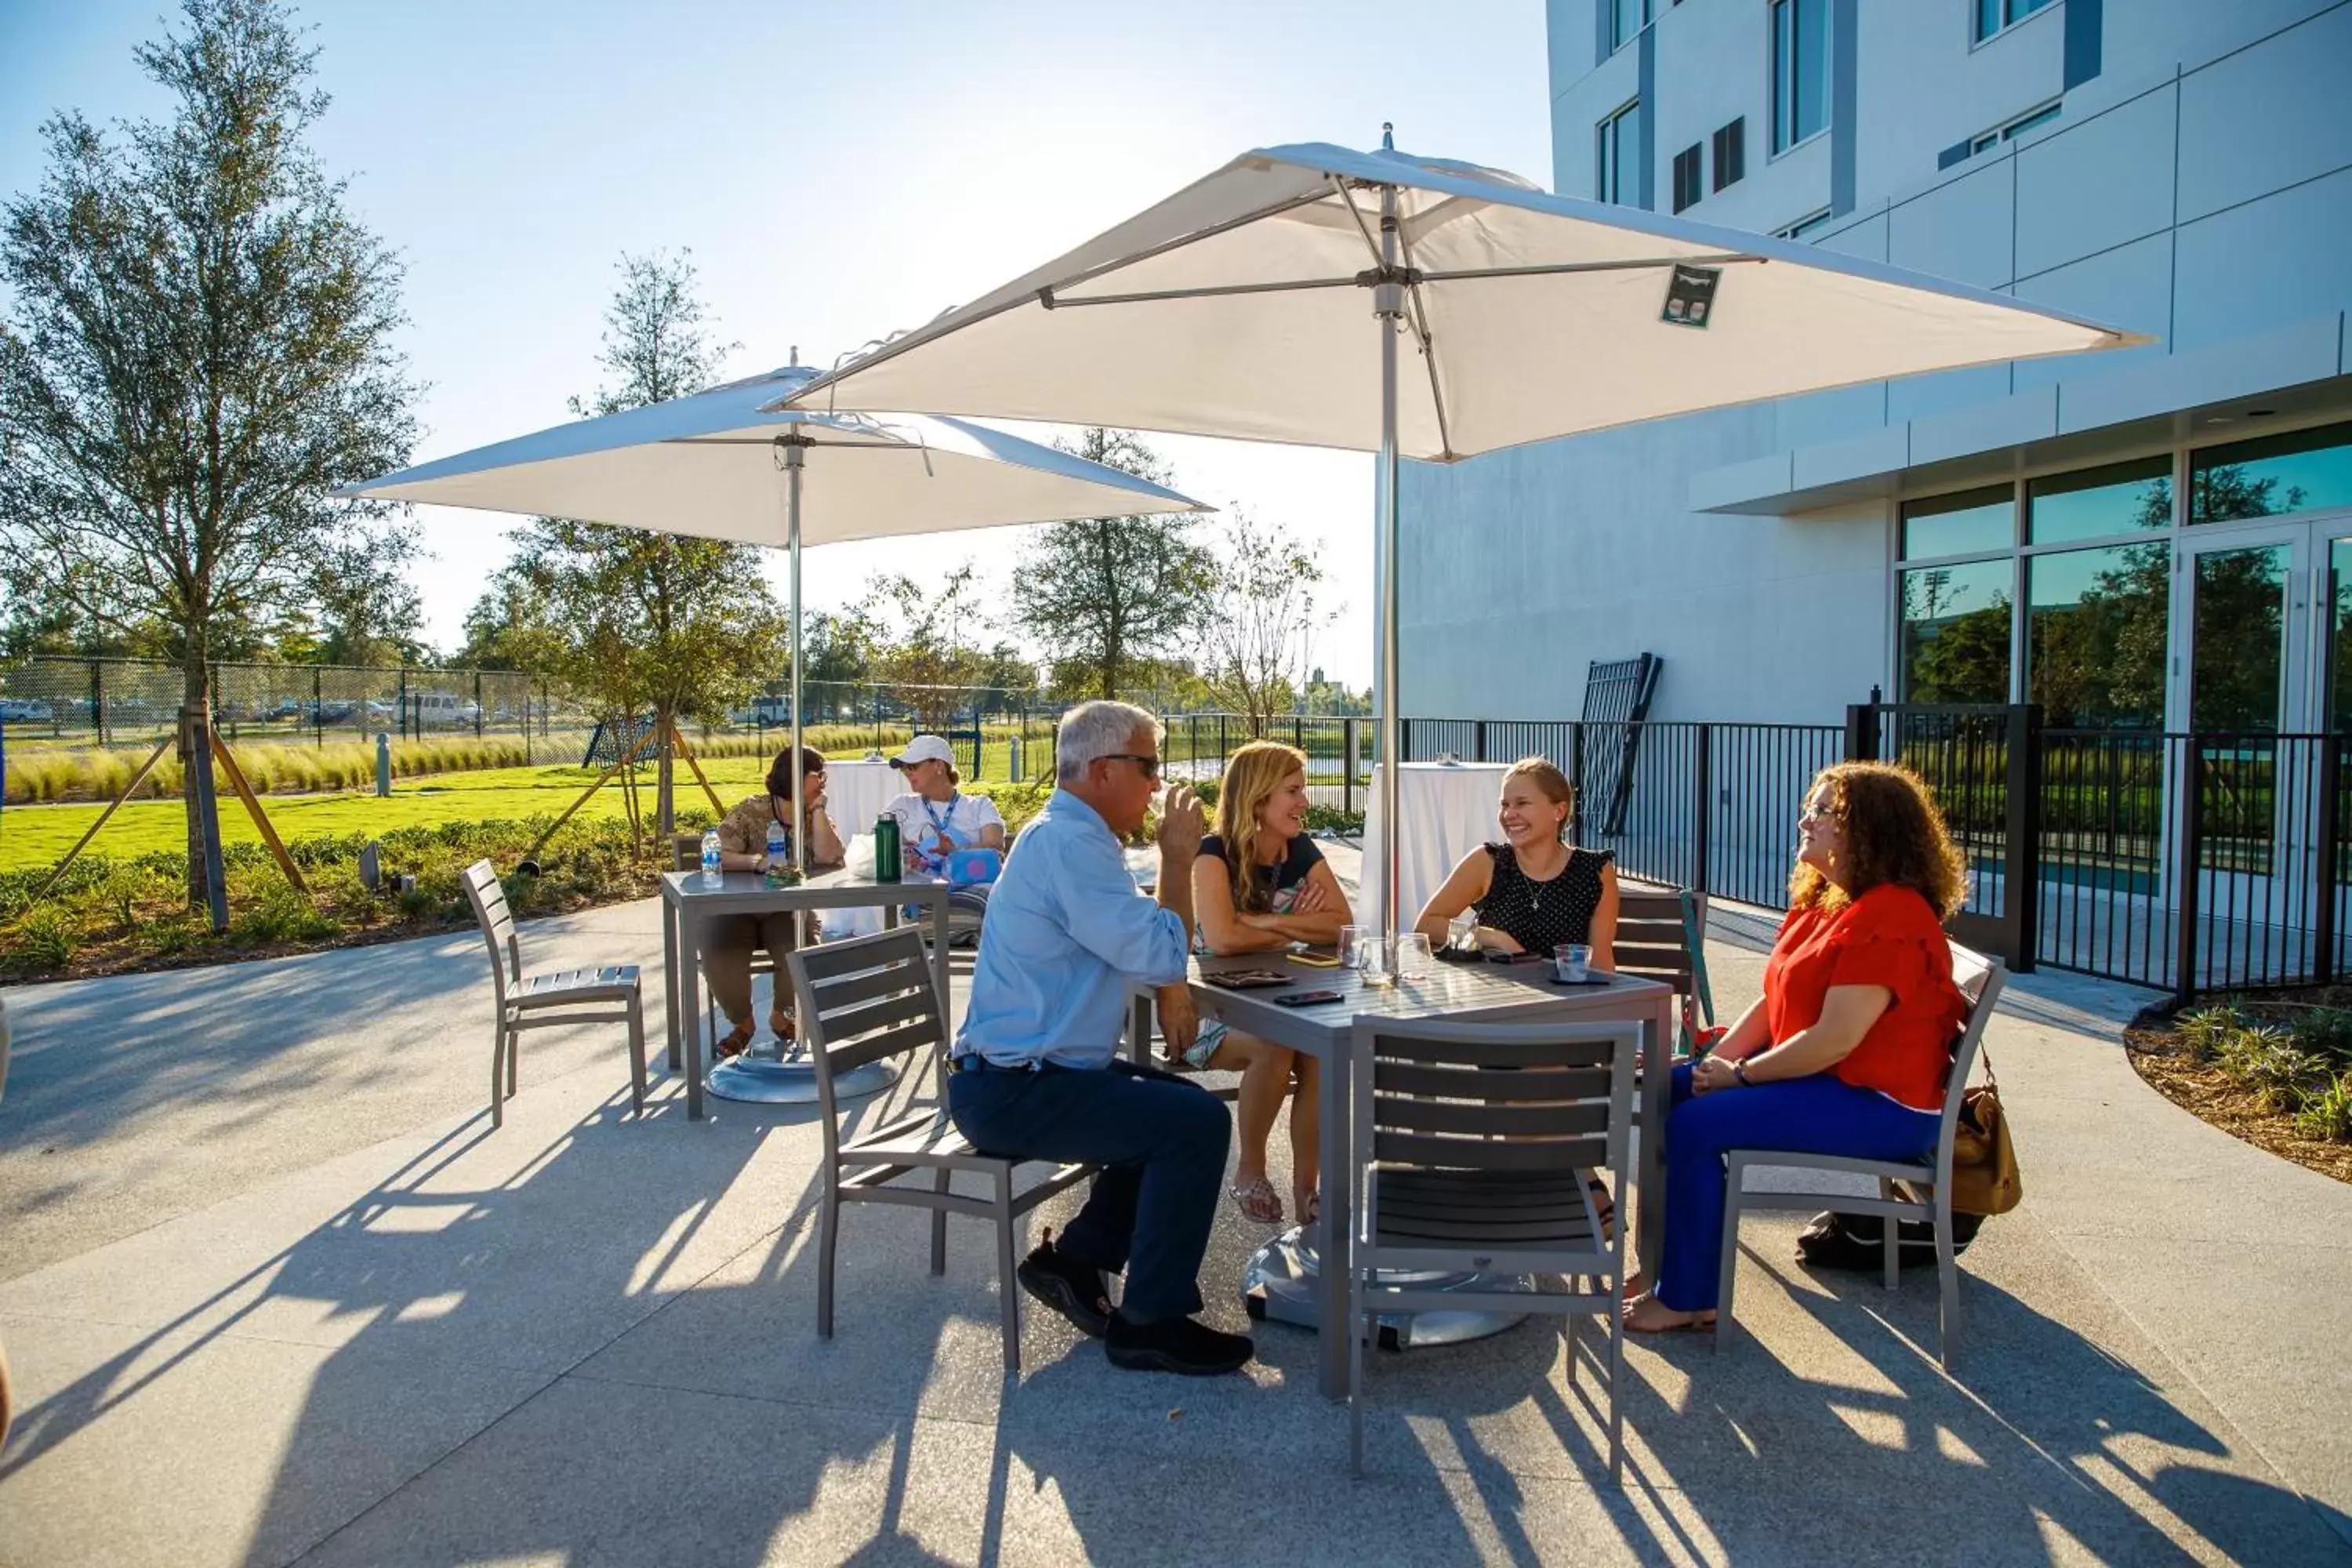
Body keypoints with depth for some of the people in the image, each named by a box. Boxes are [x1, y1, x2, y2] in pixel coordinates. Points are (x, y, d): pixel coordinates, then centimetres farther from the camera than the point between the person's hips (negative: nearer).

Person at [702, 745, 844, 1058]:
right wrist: (757, 861, -30)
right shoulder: (750, 812, -5)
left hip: (788, 911, 2)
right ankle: (742, 1022, 2)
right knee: (719, 957, -30)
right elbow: (716, 856, -14)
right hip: (739, 908, -2)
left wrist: (817, 809, -12)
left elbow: (829, 859, -15)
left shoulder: (817, 818, 4)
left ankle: (781, 1015, 5)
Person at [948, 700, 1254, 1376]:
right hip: (1010, 1090, -11)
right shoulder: (1068, 844, -21)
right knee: (1198, 1124, -17)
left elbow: (1131, 943, 21)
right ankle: (1149, 1323, -3)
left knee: (1180, 1108, 17)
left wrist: (1170, 986, 1)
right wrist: (1178, 856, -11)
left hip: (1028, 1072, 11)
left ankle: (1076, 1261, 20)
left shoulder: (1068, 834, 13)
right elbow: (1161, 955, -23)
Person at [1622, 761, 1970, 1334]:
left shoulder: (1888, 919, -22)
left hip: (1879, 1105, -10)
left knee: (1696, 1124, -20)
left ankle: (1687, 1298, -4)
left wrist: (1740, 1075, -16)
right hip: (1820, 1078, 10)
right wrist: (1715, 1060, -3)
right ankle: (1672, 1263, 12)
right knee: (1669, 1089, 4)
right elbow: (1774, 1003, 12)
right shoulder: (1819, 903, 11)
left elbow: (1833, 1040, -27)